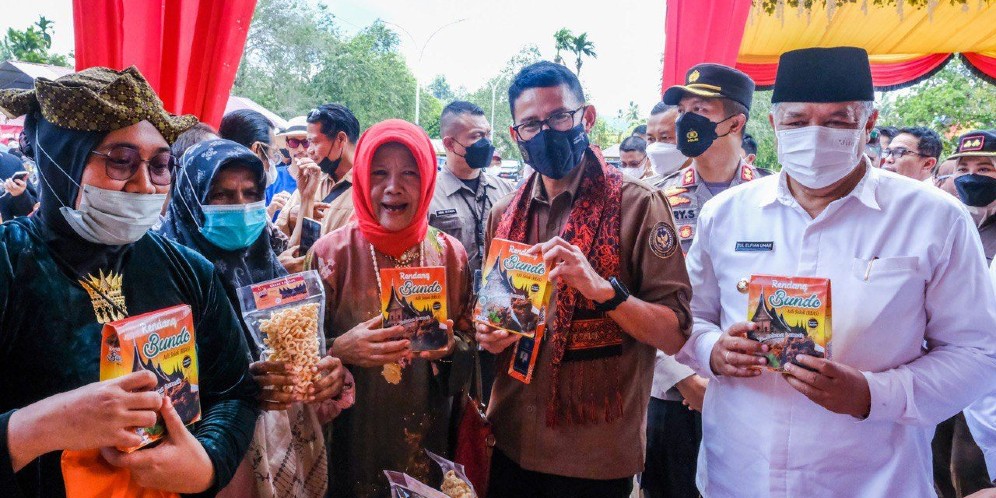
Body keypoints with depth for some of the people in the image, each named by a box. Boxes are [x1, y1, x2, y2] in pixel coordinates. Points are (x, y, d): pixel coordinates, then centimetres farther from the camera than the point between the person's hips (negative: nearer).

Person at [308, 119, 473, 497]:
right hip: (352, 440, -2)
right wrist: (340, 351, -23)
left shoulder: (449, 254, -3)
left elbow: (469, 346, 4)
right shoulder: (331, 253, -9)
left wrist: (449, 348, -17)